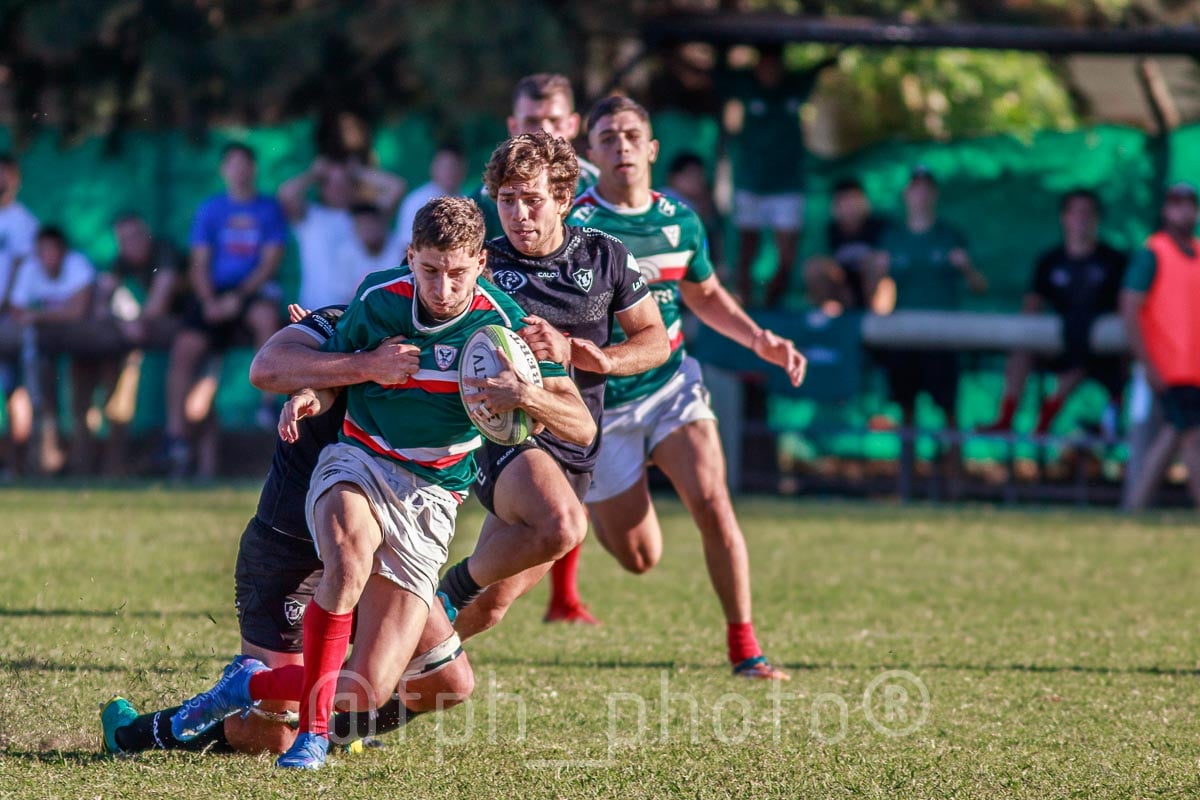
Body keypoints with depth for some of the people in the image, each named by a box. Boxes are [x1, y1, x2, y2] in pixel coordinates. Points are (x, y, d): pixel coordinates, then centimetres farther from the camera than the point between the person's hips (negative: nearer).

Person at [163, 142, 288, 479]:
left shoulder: (269, 209, 9)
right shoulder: (210, 210, 14)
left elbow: (270, 262, 1)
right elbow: (199, 264, 9)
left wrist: (239, 296, -12)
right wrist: (209, 302, -9)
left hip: (254, 288, -2)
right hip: (214, 293, 2)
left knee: (266, 315, -37)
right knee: (185, 348, -22)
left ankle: (268, 401, -31)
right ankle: (176, 432, -20)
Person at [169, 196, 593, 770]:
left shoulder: (503, 324, -10)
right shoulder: (378, 298, -5)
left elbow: (583, 428, -11)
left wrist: (526, 396, -30)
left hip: (428, 501, 0)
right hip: (357, 464, 0)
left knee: (366, 692, -11)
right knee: (349, 562, -40)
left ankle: (251, 684, 19)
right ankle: (312, 731, -24)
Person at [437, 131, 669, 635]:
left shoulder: (605, 256, 6)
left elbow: (656, 341, 11)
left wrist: (592, 355, -10)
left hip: (574, 450, 4)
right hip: (501, 435, -4)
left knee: (490, 605, 4)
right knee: (562, 526, -35)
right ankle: (450, 589, -10)